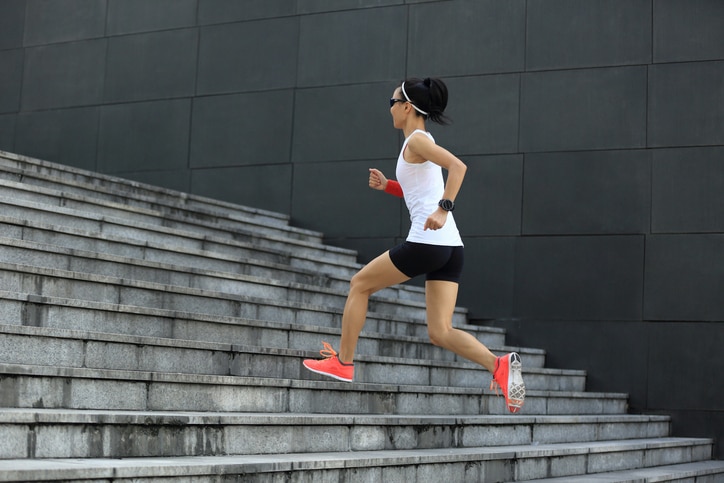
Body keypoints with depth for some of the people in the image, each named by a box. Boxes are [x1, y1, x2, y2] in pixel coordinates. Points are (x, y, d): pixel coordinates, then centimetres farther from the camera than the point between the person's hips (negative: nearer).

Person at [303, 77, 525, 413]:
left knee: (359, 285, 11)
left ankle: (343, 362, 19)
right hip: (450, 247, 9)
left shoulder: (416, 140, -6)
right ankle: (499, 365, -14)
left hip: (426, 241, -9)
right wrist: (387, 186, 20)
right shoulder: (421, 142, 22)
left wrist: (443, 209, -30)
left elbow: (458, 166, -23)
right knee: (440, 332, 4)